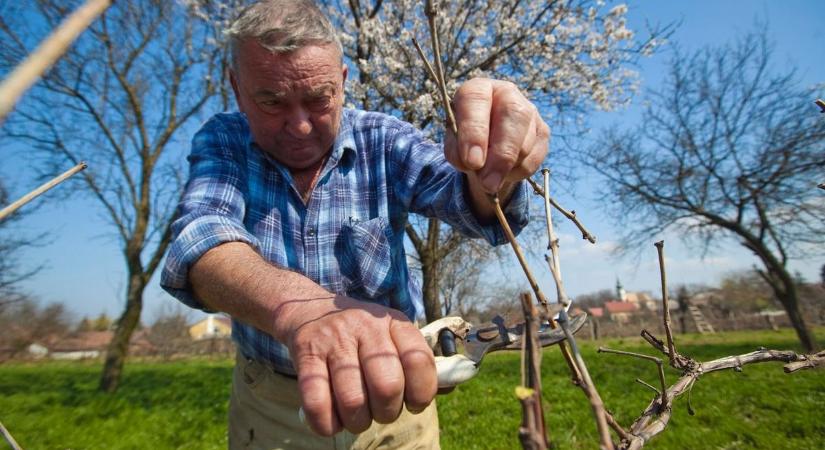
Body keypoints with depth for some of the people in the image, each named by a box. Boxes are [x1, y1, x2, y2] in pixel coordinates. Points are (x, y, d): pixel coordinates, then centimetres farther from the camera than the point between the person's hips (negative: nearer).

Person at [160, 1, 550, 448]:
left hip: (394, 390, 1)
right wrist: (295, 306, -50)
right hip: (268, 401, 1)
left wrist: (494, 164, -49)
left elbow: (476, 205, -26)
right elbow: (202, 236, -29)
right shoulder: (221, 142, -10)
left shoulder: (383, 141, -11)